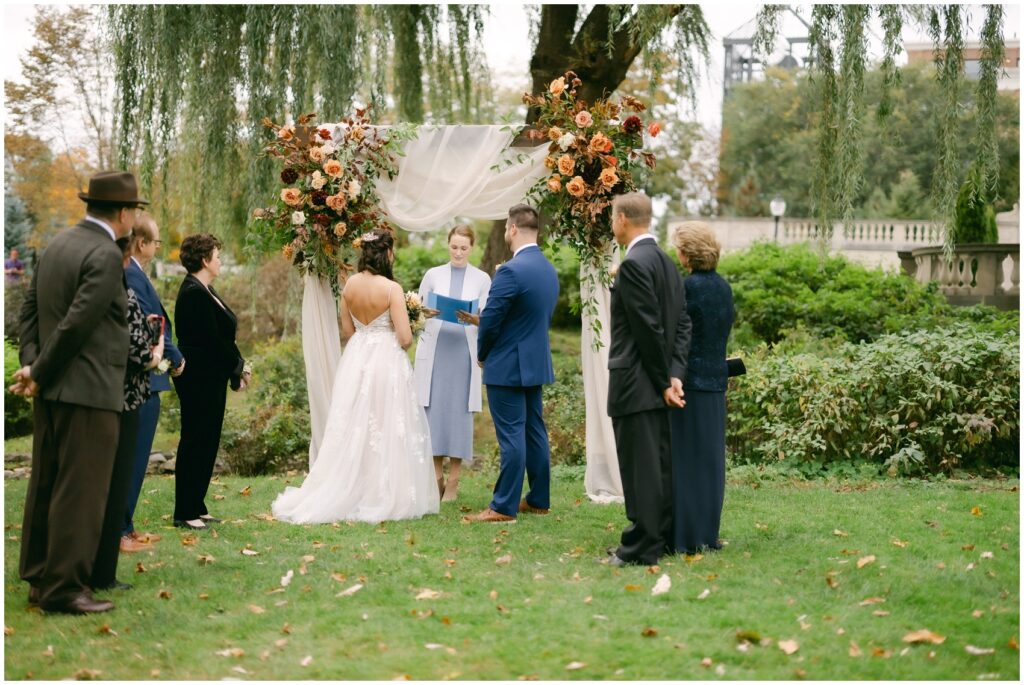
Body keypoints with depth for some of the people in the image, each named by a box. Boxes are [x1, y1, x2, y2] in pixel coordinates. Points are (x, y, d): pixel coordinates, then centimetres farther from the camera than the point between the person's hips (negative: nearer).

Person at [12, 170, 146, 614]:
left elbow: (31, 310, 11)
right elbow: (76, 324, -20)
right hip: (89, 392, -9)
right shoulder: (106, 255, -16)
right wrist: (40, 375, -9)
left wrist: (31, 364, 1)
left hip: (53, 392, 9)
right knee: (80, 492, -5)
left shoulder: (59, 244, 12)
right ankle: (64, 589, -3)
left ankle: (40, 579, 20)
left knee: (47, 485, 13)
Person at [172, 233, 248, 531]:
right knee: (195, 442, -4)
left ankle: (196, 507, 20)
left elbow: (221, 335, 14)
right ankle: (185, 513, 2)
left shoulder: (203, 290, 13)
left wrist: (237, 366, 6)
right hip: (200, 380, -10)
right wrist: (237, 368, -10)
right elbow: (213, 339, -20)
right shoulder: (195, 293, -18)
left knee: (205, 442, 13)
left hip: (210, 378, 10)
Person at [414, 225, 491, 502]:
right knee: (433, 410, -1)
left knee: (460, 411, -1)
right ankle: (436, 477, 8)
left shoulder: (482, 279, 4)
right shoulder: (433, 275, 7)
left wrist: (474, 320, -20)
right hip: (435, 350, 1)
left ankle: (453, 481, 5)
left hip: (465, 352, -1)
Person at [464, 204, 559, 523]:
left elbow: (491, 320, -16)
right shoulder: (550, 270, 8)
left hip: (507, 366, -8)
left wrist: (483, 354, 2)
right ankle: (539, 499, 20)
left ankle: (504, 506, -2)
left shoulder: (510, 271, -19)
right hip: (537, 363, 8)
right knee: (534, 431, 13)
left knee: (511, 435, -6)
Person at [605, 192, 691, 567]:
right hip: (657, 382, 9)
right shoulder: (666, 262, 12)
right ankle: (663, 536, 21)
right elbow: (682, 323, 8)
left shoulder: (633, 264, -16)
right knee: (660, 462, 14)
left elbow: (649, 328, -18)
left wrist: (664, 379, -10)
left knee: (639, 466, -5)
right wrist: (674, 375, 0)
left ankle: (642, 547, -1)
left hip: (636, 384, -9)